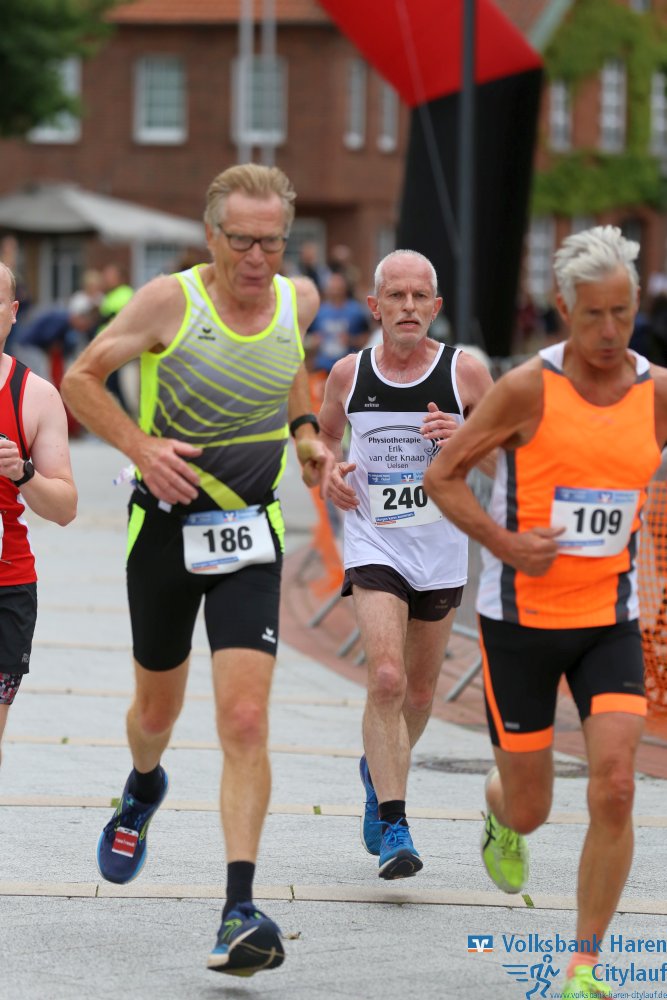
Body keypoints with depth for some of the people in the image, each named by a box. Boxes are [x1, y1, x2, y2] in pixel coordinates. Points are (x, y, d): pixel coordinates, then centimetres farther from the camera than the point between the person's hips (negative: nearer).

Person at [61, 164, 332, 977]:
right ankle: (143, 789, 54)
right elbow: (81, 377, -4)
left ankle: (239, 911, -14)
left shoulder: (299, 300, -2)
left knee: (244, 721, -13)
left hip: (250, 535, 1)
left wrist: (303, 432, 7)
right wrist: (140, 446, -17)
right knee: (158, 709, 17)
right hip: (164, 526, -1)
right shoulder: (170, 301, -13)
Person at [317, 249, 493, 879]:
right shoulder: (348, 374, 0)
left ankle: (378, 769, 45)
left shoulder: (466, 372, -5)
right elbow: (324, 436, 18)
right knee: (386, 678, -19)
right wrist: (329, 471, -4)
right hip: (373, 544, -1)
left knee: (419, 691, 14)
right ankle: (392, 828, -15)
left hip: (441, 550, 1)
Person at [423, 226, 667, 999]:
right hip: (520, 620, -2)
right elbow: (442, 476, -6)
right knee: (530, 810, 6)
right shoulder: (528, 388, -11)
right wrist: (504, 543, -18)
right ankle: (497, 810, 46)